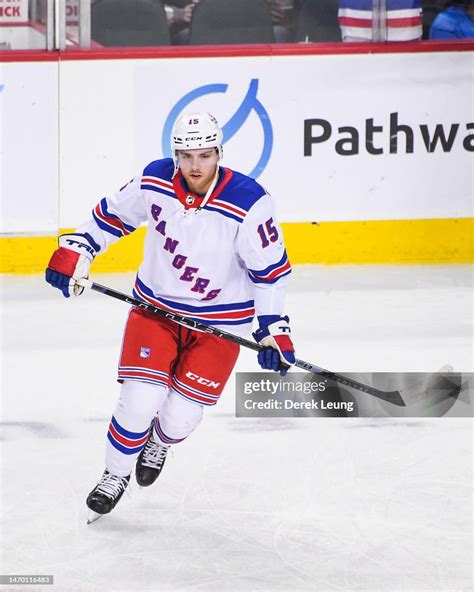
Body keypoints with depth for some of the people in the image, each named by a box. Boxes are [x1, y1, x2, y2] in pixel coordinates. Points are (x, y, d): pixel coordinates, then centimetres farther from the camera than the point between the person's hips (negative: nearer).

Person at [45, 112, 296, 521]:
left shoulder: (248, 203, -23)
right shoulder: (154, 182, -13)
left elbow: (270, 269, -15)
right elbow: (113, 214, 6)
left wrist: (274, 329, -17)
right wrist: (75, 252, 2)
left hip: (220, 320, -2)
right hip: (156, 306, 2)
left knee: (181, 415, -3)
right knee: (140, 401, -10)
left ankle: (160, 443, 35)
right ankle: (116, 475, 16)